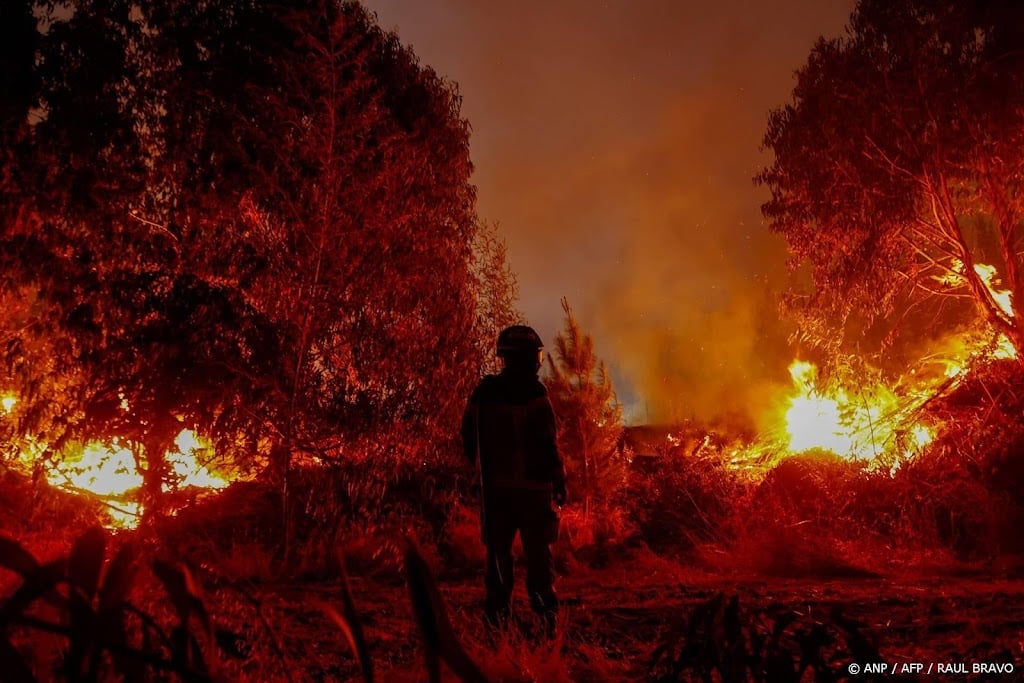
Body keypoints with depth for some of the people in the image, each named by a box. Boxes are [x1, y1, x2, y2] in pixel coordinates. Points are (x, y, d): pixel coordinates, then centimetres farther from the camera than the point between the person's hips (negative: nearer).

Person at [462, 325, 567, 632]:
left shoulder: (484, 391, 4)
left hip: (494, 484, 5)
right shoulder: (533, 393, -13)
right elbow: (546, 442, -15)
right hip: (531, 483, -5)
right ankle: (543, 605, 7)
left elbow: (468, 434, 11)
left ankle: (498, 607, 18)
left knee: (498, 547, 13)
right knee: (537, 548, 6)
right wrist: (559, 480, -5)